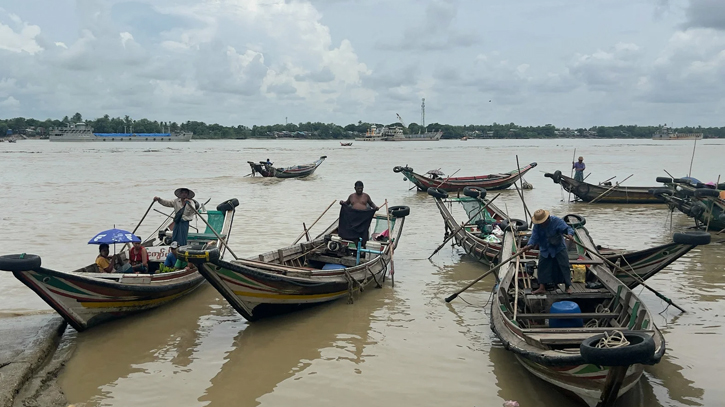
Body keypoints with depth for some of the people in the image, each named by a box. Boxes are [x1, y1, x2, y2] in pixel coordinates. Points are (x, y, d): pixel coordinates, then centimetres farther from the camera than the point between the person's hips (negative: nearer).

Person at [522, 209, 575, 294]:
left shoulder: (556, 221, -19)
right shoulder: (537, 225, -10)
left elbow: (568, 228, -21)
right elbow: (534, 236, -16)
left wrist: (570, 234, -44)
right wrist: (530, 245, -35)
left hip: (559, 248, -3)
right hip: (545, 250, 3)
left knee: (564, 266, -2)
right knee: (542, 267, 4)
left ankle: (568, 286, 9)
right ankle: (542, 287, 13)